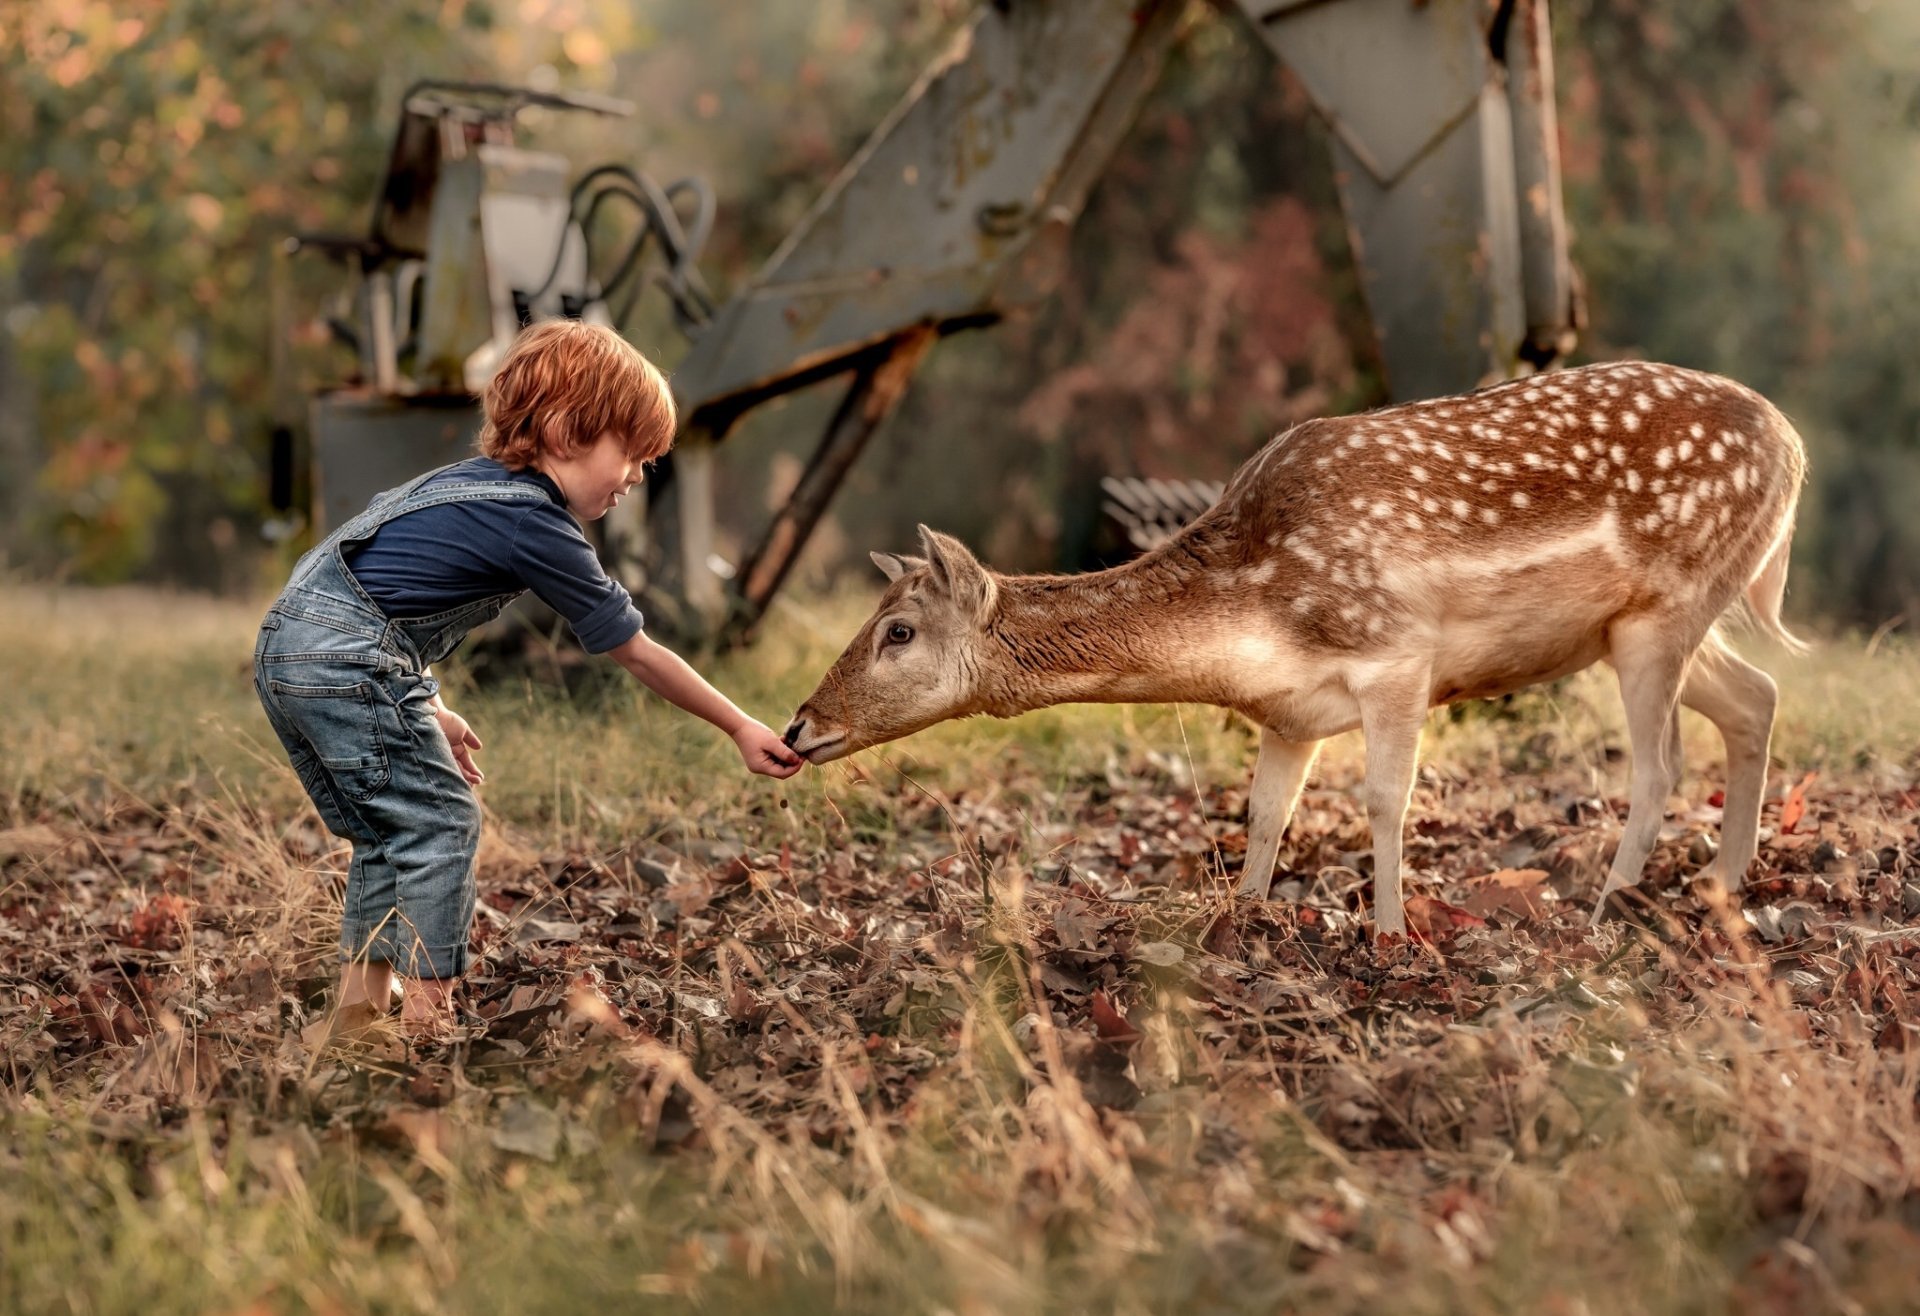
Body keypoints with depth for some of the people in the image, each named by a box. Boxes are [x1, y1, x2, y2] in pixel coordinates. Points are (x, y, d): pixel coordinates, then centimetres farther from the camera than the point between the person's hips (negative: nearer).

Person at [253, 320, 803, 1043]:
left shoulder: (474, 480, 16)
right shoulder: (538, 526, -11)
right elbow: (639, 654, -4)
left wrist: (429, 710, 24)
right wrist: (741, 728, 5)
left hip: (285, 641, 10)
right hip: (348, 662, -10)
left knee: (388, 833, 19)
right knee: (440, 821, -3)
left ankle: (361, 1004, 25)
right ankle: (427, 1014, 0)